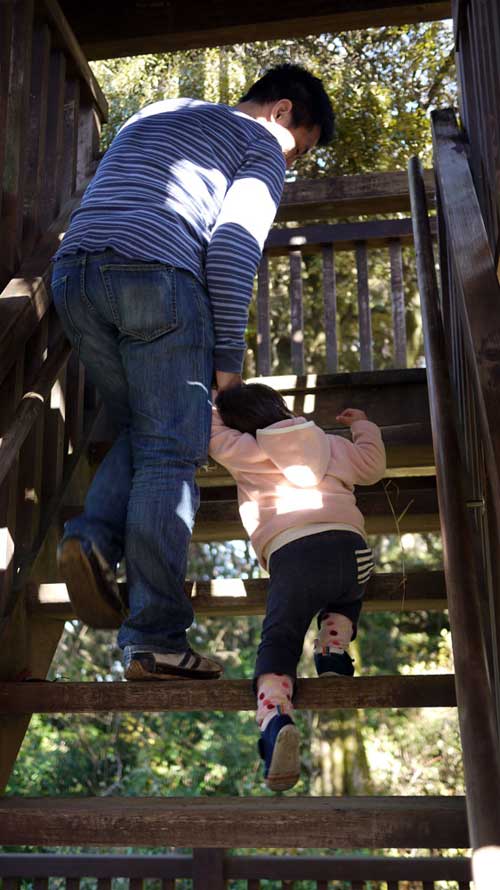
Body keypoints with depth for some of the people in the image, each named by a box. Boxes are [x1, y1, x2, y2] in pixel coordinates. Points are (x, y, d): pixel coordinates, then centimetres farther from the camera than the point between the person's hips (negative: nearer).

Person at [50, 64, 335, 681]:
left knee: (137, 432, 18)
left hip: (72, 270, 7)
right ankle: (154, 640, -7)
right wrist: (229, 354, -2)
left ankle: (93, 537, -6)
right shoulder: (261, 146, 12)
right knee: (170, 455, -5)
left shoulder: (154, 114, 36)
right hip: (156, 279, -6)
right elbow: (233, 246, -3)